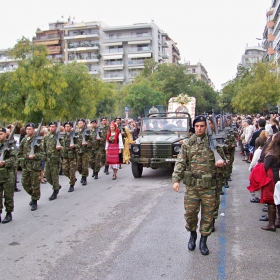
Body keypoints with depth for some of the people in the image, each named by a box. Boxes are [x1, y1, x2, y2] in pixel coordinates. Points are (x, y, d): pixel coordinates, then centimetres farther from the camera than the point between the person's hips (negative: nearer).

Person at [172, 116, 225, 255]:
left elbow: (222, 157, 12)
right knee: (190, 213, 6)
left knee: (207, 214, 7)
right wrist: (176, 179, -13)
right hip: (192, 185, 0)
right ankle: (192, 235, 33)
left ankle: (203, 240, 24)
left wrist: (220, 162, -13)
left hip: (209, 186, 0)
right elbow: (180, 163, -1)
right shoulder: (187, 144, 3)